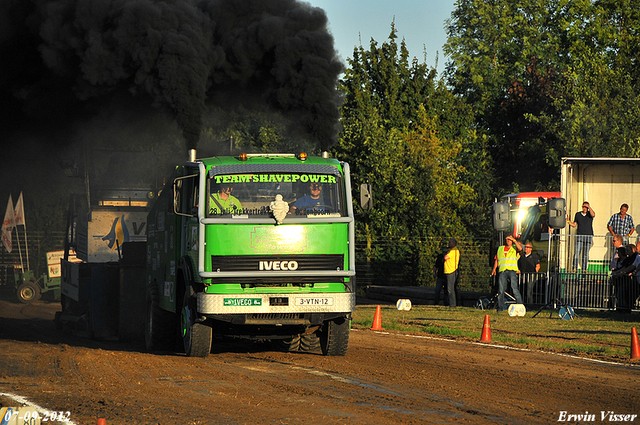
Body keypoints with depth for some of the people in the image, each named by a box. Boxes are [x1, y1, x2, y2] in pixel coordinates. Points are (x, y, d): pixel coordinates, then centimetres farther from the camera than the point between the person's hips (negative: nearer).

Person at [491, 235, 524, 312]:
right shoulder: (500, 248, 23)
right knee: (501, 290, -4)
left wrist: (514, 239, -6)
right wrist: (494, 269, 14)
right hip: (502, 271, 3)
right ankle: (500, 307, 3)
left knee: (514, 288, -13)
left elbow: (520, 248, -10)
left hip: (512, 270, -3)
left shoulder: (515, 248, 13)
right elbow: (496, 260, 26)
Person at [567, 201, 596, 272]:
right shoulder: (578, 214, 11)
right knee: (577, 253, -9)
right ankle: (574, 268, -10)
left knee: (586, 254, 2)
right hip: (579, 236, 1)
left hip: (589, 236, -1)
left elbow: (593, 215, -19)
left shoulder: (590, 213, 6)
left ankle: (584, 269, 7)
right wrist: (568, 221, -1)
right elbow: (574, 225, 14)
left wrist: (589, 207, -14)